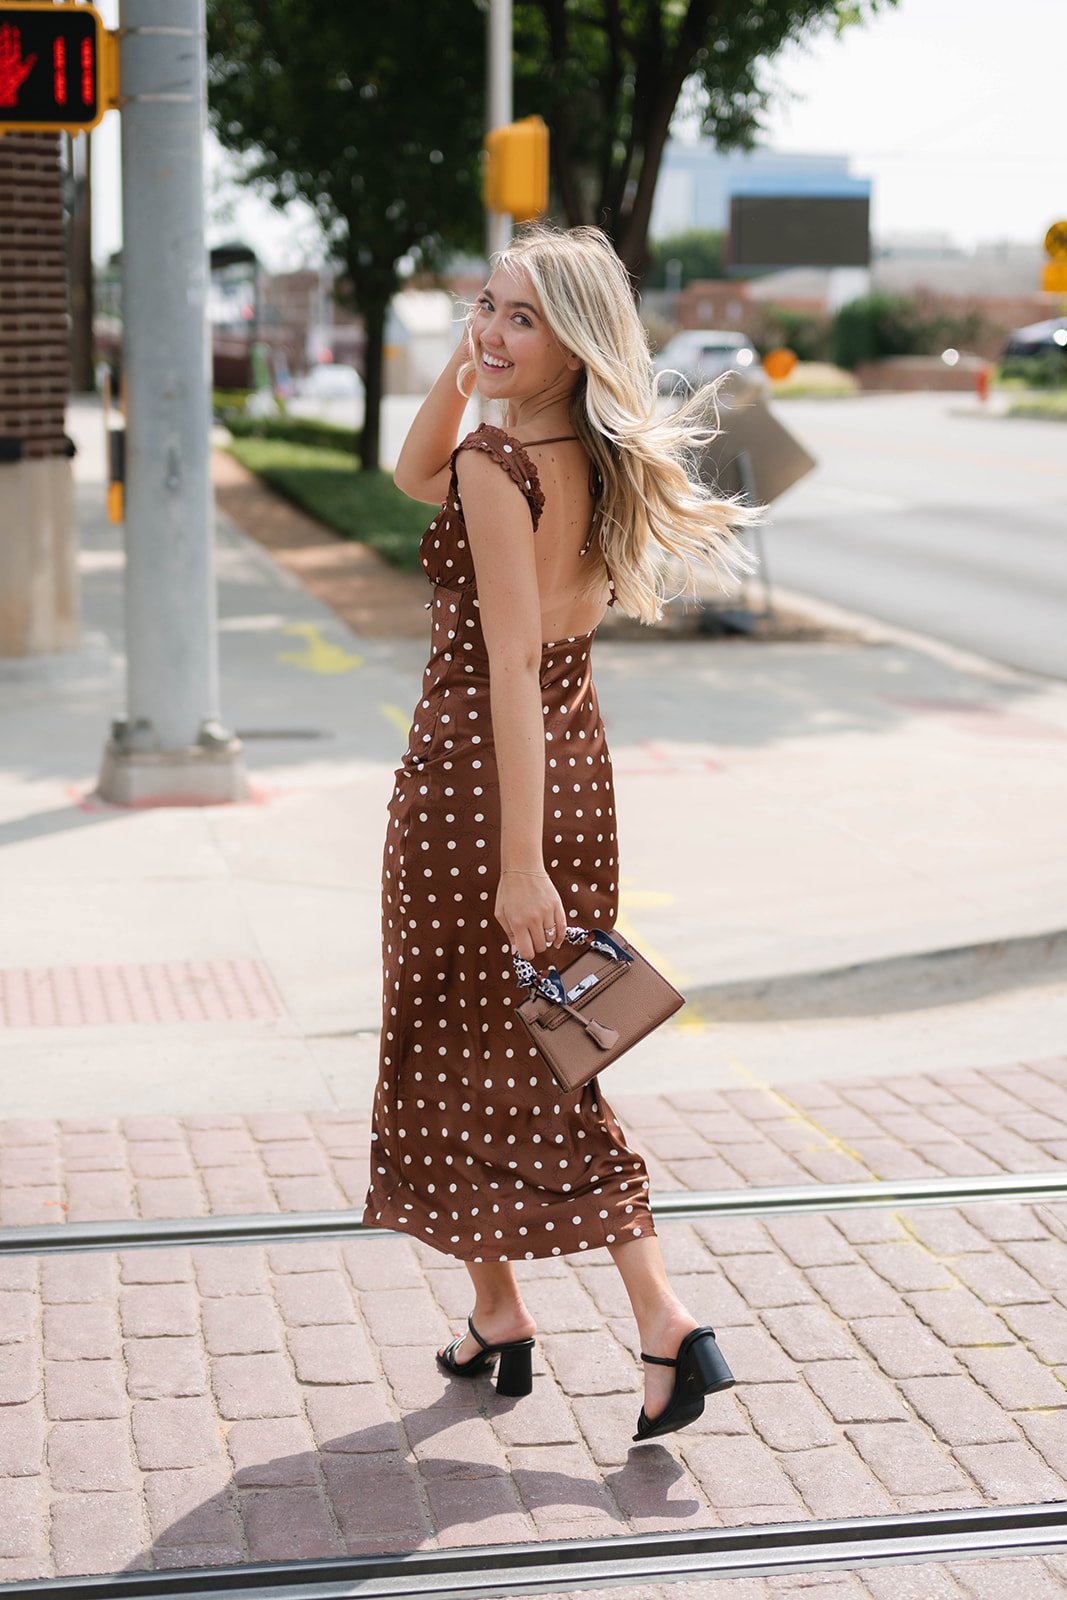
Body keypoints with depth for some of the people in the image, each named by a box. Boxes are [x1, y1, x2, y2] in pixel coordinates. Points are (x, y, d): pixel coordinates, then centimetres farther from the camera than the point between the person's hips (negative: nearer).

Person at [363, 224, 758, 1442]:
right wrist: (459, 367, 6)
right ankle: (667, 1329, 6)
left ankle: (498, 1318, 25)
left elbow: (513, 666, -24)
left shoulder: (501, 464, -19)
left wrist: (520, 864, -24)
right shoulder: (598, 460, 6)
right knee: (545, 1064, 15)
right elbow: (417, 478, 22)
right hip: (577, 769, 8)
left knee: (455, 1054, 11)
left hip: (473, 774, -8)